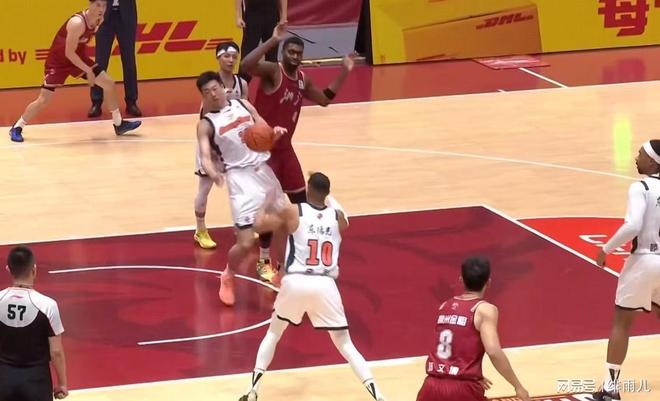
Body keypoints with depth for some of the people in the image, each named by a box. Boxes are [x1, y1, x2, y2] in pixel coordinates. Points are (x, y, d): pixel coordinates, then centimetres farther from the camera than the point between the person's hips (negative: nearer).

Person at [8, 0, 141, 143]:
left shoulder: (99, 20, -8)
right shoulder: (77, 23, -33)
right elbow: (69, 53, -29)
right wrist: (88, 71, -25)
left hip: (78, 58, 8)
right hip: (58, 61, -7)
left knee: (109, 84, 3)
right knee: (43, 100, -9)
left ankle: (119, 124, 16)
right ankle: (17, 128, 10)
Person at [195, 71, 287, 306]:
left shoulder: (243, 105, 7)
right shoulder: (206, 124, -5)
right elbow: (205, 156, -18)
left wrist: (276, 133, -14)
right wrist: (212, 172, -40)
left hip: (264, 170, 5)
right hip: (241, 178, -5)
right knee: (246, 243, -12)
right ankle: (227, 278, 17)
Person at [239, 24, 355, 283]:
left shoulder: (302, 80, 6)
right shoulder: (272, 71, -18)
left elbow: (325, 100, 20)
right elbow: (246, 65, -39)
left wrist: (344, 72, 15)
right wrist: (272, 41, -42)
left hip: (285, 147, 8)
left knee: (301, 201, 13)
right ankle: (264, 261, 5)